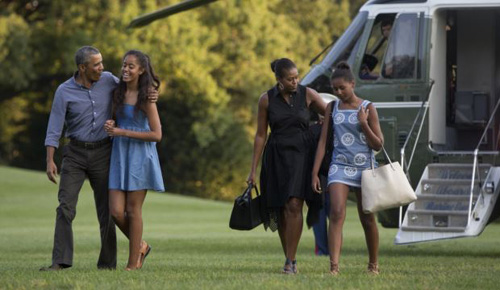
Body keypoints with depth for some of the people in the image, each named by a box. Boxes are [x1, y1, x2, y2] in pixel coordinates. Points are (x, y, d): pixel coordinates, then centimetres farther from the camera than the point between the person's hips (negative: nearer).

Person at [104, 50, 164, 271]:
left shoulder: (146, 98, -10)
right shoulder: (118, 93, 7)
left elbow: (156, 135, -13)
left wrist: (122, 132, -16)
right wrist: (111, 126, -3)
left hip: (140, 155, -5)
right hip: (119, 155, 5)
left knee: (133, 210, 0)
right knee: (116, 211, -3)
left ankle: (133, 262, 10)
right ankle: (140, 246, 22)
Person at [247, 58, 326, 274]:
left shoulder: (308, 95, -1)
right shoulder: (267, 100, 1)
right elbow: (261, 135, 5)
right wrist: (253, 170, 4)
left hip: (301, 154, -1)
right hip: (276, 157, 2)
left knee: (294, 205, -15)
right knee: (281, 210, 2)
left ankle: (291, 261, -14)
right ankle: (289, 259, 15)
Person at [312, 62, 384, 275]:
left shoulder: (367, 108, -1)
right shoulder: (332, 108, 5)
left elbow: (378, 145, -1)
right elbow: (322, 142, 6)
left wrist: (363, 123, -14)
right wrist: (315, 173, 1)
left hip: (364, 168, -1)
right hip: (339, 167, 1)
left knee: (367, 219, 9)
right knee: (337, 213, -17)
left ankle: (373, 264, 27)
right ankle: (334, 267, -26)